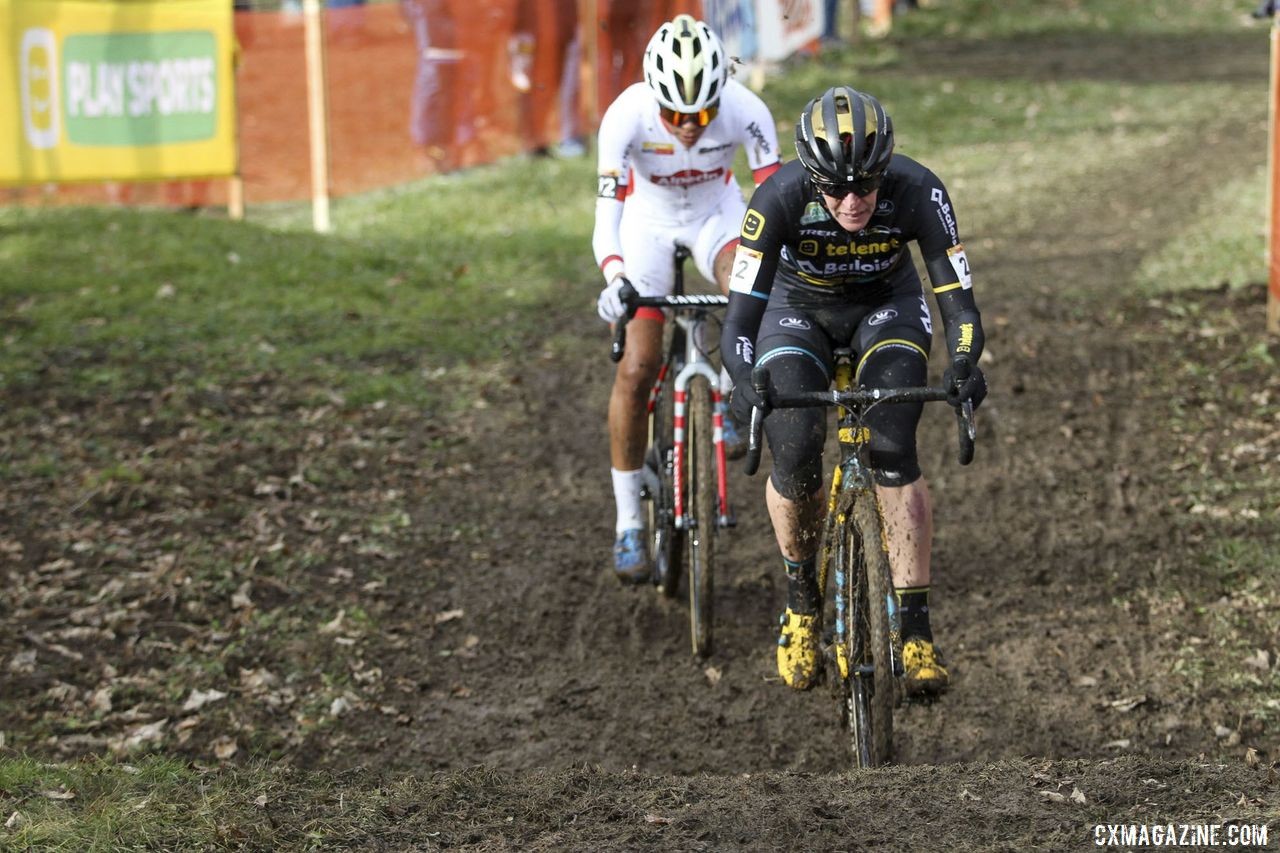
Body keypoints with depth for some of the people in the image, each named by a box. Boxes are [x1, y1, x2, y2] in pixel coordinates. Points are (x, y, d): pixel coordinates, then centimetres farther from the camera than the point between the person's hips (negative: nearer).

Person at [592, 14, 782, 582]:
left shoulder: (745, 111, -31)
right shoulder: (627, 114, -34)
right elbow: (608, 206, -39)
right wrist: (614, 280, -56)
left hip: (716, 215, 1)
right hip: (648, 221, -1)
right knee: (636, 370, -10)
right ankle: (629, 524, 2)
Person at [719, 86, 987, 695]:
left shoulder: (917, 192, -32)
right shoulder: (781, 198, -34)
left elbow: (960, 302, -30)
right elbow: (739, 321, -34)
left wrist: (963, 369, -51)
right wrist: (748, 384, -54)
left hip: (887, 307, 0)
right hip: (799, 309, 0)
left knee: (893, 453, -24)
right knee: (794, 456, -22)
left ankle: (915, 627, -18)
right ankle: (801, 600, 5)